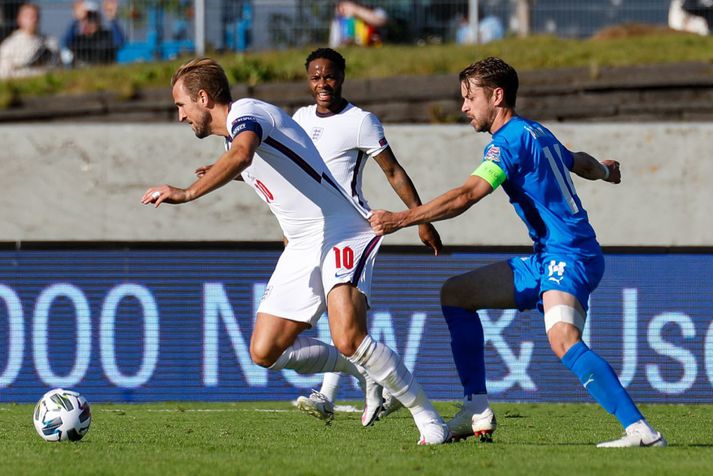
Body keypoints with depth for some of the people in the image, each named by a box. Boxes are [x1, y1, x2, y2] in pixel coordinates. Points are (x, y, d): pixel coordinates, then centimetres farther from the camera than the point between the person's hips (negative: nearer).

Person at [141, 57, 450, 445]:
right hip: (302, 248, 10)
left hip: (341, 233, -10)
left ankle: (427, 418, -13)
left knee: (348, 339, -28)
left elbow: (240, 156, -37)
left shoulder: (247, 112, -13)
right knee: (265, 352, 2)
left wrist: (186, 193, -43)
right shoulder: (234, 133, 17)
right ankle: (367, 373, 20)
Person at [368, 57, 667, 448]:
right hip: (546, 258, 10)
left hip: (568, 256, -10)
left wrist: (401, 219, -26)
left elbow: (465, 197, -24)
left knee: (562, 340, -33)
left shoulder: (511, 139, -12)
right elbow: (580, 163, 38)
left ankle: (639, 430, -38)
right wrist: (605, 170, 61)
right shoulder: (535, 133, 17)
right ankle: (478, 412, 8)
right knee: (455, 292, 12)